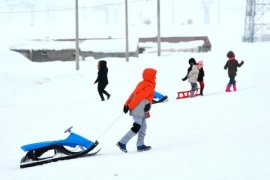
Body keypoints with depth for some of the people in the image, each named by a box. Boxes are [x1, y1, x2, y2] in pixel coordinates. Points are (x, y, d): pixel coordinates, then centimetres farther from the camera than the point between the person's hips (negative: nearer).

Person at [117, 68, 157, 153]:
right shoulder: (149, 86, -12)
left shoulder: (141, 84, 17)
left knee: (143, 127, 15)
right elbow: (139, 97, -19)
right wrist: (130, 106, -18)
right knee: (136, 128, -9)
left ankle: (140, 145, 16)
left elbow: (133, 94, 15)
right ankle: (122, 143, -10)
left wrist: (127, 104, 13)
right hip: (139, 111, -10)